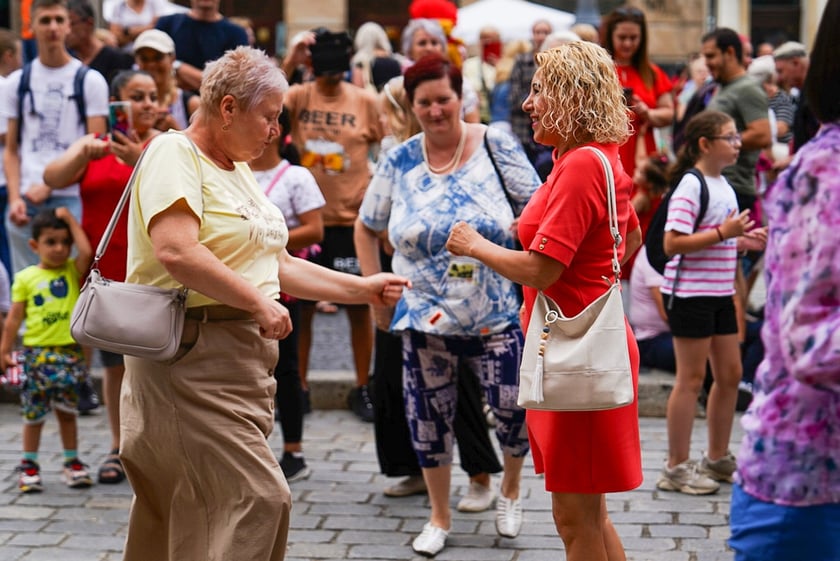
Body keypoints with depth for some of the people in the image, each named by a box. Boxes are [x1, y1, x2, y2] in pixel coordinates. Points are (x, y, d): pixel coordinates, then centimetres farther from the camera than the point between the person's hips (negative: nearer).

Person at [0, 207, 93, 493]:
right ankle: (29, 465, 17)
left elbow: (87, 253, -17)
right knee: (33, 413, 6)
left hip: (68, 353, 0)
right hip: (36, 354, 0)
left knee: (67, 411, 8)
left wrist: (69, 219, -7)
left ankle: (72, 462, 18)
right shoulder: (25, 278, 2)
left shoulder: (73, 271, 4)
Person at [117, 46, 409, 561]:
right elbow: (176, 252, -25)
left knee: (192, 509, 12)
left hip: (244, 354, 9)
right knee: (260, 498, -15)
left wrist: (362, 289, 16)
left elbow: (279, 266, 22)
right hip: (193, 357, -9)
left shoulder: (238, 170, 20)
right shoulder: (174, 153, -9)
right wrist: (259, 303, -19)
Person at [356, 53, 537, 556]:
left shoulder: (496, 146, -5)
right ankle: (439, 517, 29)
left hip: (497, 317, -2)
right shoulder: (399, 163, 1)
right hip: (425, 320, 2)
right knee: (429, 417, 8)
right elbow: (366, 230, 13)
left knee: (514, 408, -4)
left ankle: (511, 490, 29)